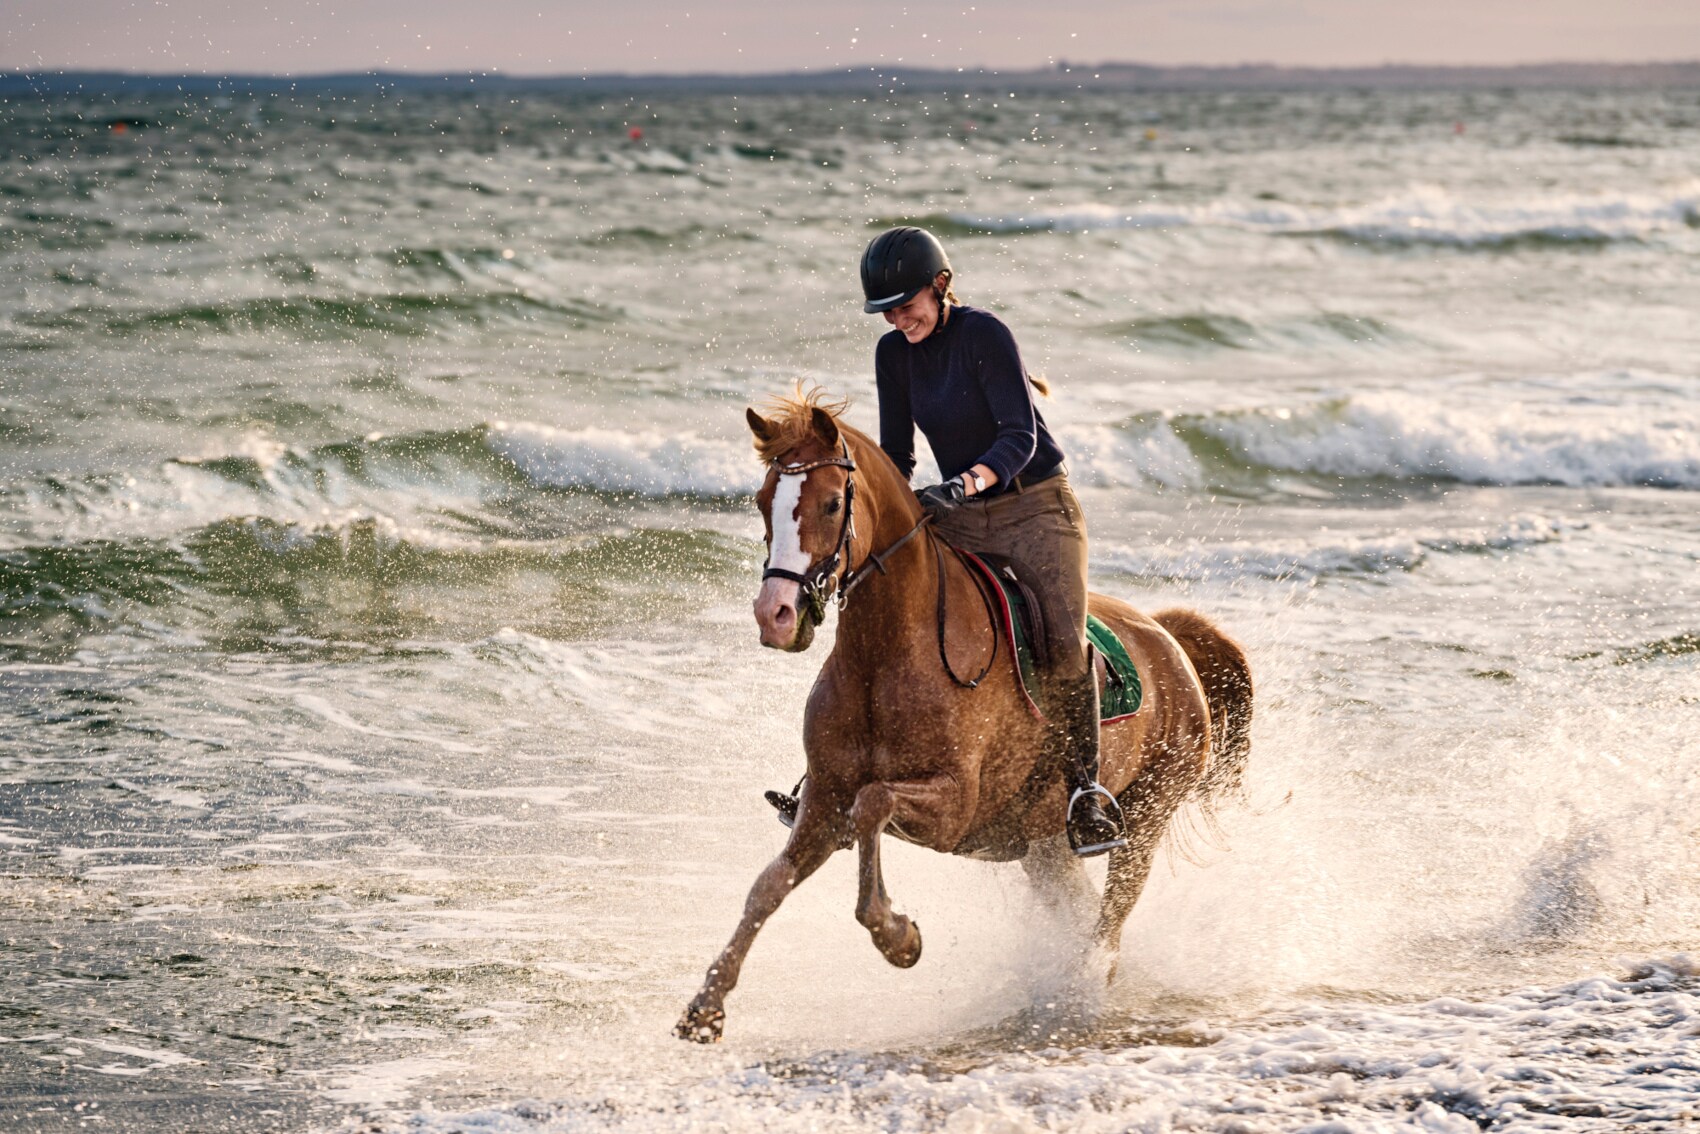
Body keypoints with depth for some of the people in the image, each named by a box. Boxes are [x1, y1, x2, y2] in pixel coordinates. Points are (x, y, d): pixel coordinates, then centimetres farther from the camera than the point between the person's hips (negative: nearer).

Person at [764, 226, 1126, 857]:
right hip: (956, 521, 6)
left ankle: (1086, 794, -17)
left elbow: (1020, 437, -22)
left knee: (1063, 642, -24)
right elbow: (896, 455, 12)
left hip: (1035, 508, -6)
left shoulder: (984, 334, -15)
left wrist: (971, 480, -39)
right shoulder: (894, 354, 5)